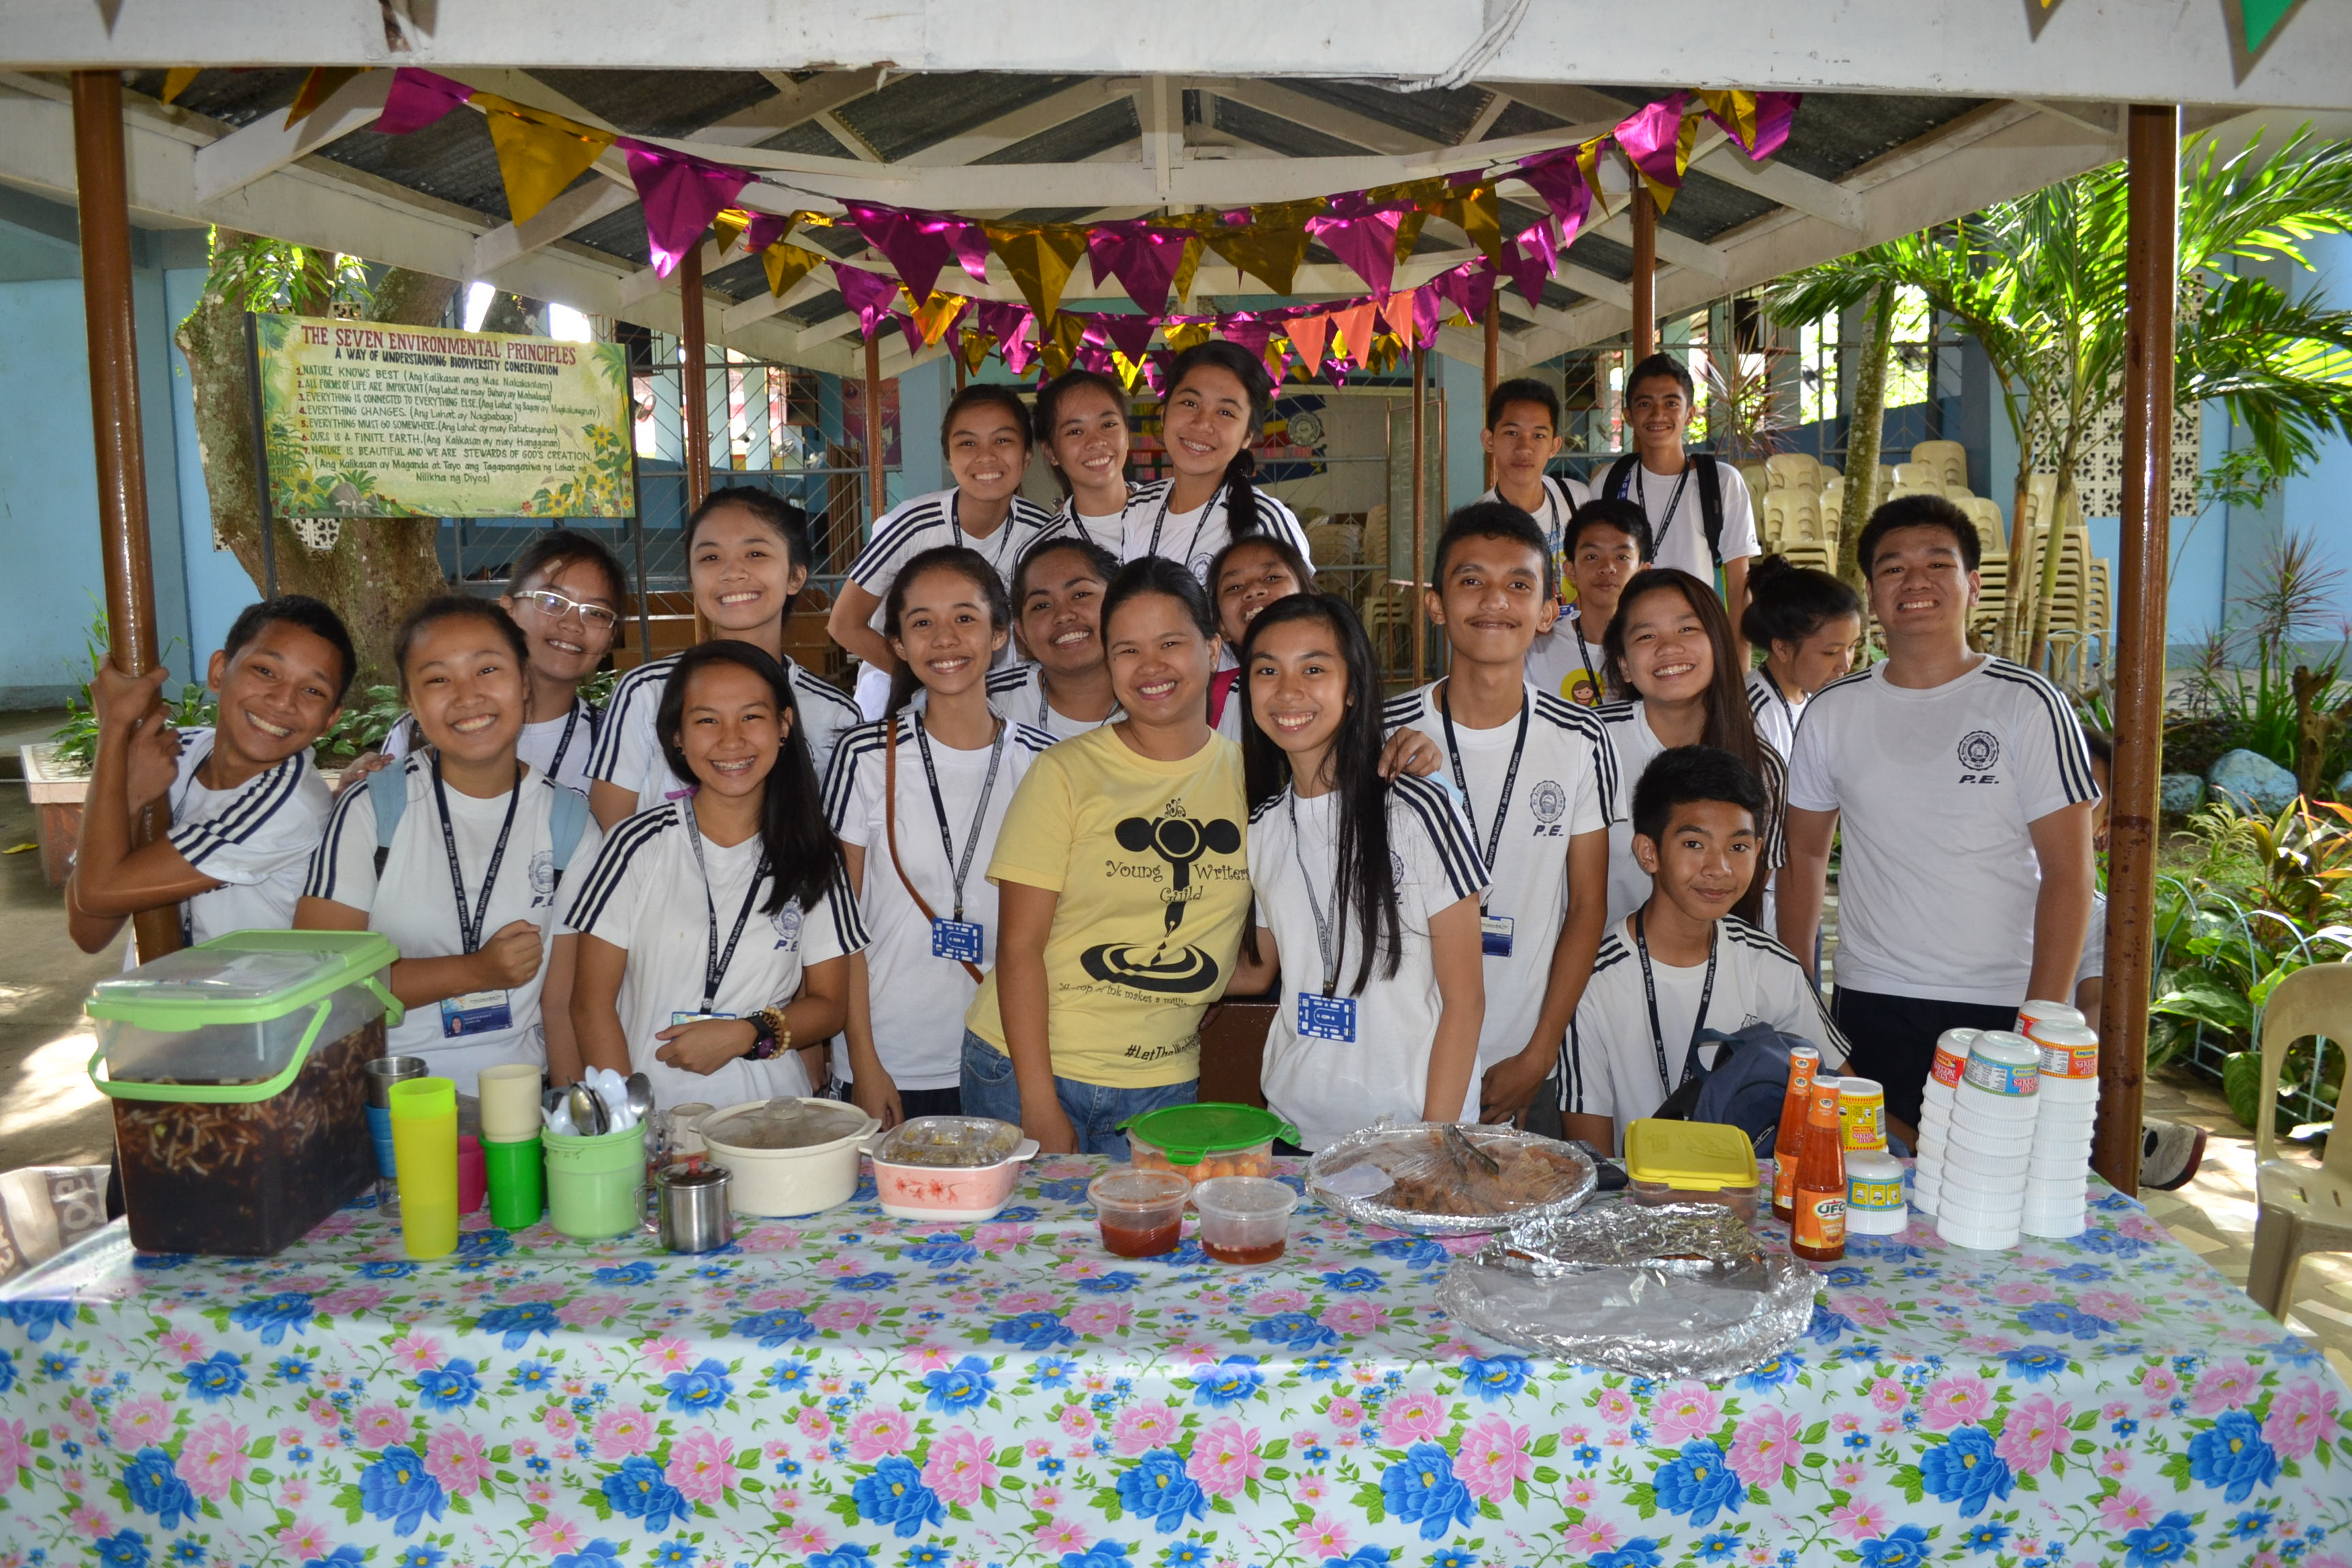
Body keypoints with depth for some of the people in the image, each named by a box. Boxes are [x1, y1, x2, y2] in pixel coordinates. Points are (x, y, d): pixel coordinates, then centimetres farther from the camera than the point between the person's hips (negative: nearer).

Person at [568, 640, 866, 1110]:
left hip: (773, 1114, 1)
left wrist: (747, 1034, -8)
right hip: (655, 1112, -1)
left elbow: (830, 1005, 10)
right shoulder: (641, 844, 1)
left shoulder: (812, 857, 6)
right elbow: (592, 1004, 1)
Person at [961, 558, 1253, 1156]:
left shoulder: (1251, 776, 3)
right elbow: (1019, 945, -8)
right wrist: (1040, 1105, -13)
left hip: (1164, 1086, 2)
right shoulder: (1065, 774, -7)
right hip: (1026, 1068, -2)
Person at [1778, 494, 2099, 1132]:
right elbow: (1805, 852, 13)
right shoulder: (1831, 712, 6)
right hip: (1867, 1007, 2)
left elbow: (2067, 874, -5)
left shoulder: (2028, 704, -3)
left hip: (1999, 1009, -2)